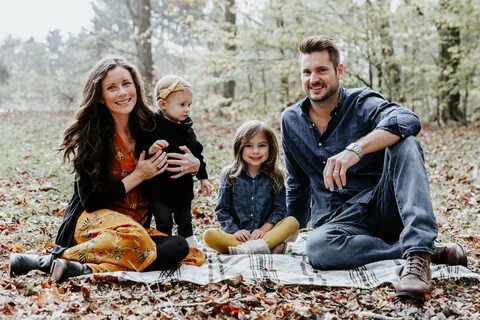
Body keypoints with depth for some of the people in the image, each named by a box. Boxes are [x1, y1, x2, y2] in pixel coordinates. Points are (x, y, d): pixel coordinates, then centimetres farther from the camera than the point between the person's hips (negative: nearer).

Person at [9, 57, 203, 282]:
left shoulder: (149, 127, 7)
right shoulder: (91, 134, -6)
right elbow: (90, 200, -8)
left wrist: (193, 166, -2)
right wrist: (138, 176, -11)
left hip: (137, 224, 6)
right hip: (92, 222, -6)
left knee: (179, 247, -27)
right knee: (131, 236, -39)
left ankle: (83, 270, -32)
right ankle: (52, 260, -29)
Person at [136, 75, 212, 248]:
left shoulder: (186, 128, 5)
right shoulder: (152, 126, -16)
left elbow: (197, 154, 14)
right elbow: (141, 148, -23)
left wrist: (203, 178, 16)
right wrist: (151, 149, -44)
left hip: (183, 186, 6)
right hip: (159, 186, -6)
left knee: (185, 220, 21)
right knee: (164, 222, -1)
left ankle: (191, 245, 37)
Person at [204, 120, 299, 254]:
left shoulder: (274, 177, 5)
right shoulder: (230, 175, 3)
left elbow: (280, 208, 1)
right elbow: (222, 210, 2)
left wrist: (264, 229, -14)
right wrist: (234, 231, -13)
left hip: (265, 233, 1)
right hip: (237, 236, -1)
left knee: (293, 222, -24)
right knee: (209, 235, -28)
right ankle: (270, 247, -33)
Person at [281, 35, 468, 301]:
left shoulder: (362, 104, -5)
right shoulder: (291, 121, 9)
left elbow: (407, 120, -29)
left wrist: (355, 149, -43)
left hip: (383, 207, -2)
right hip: (337, 220, 2)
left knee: (404, 144, -30)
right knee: (317, 247, -36)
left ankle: (418, 253, -43)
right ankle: (432, 250, -26)